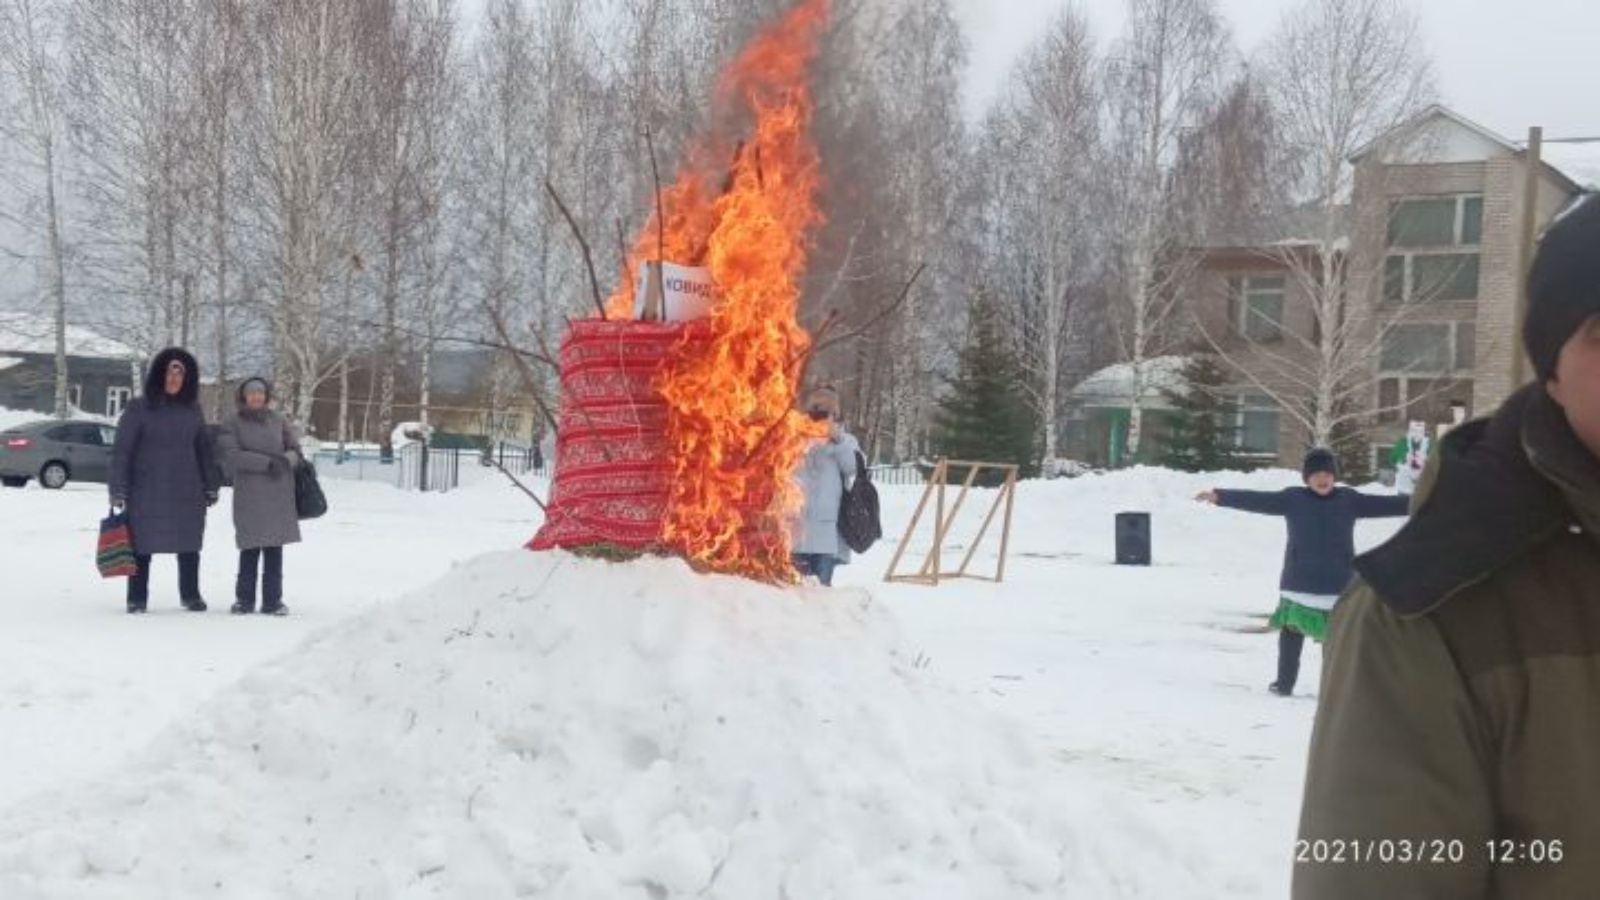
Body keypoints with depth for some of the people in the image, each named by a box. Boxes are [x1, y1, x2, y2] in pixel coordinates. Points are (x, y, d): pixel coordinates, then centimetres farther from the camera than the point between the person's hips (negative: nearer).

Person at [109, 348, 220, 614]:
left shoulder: (192, 410, 8)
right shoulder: (139, 409, -3)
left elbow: (204, 449, 14)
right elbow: (121, 450, -4)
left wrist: (211, 485, 11)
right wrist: (118, 490, -9)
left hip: (187, 493, 3)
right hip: (146, 493, -3)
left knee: (189, 545, 9)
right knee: (142, 545, 3)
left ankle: (191, 595, 22)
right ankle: (137, 598, 13)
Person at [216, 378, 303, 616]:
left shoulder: (278, 421, 11)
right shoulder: (234, 424, 3)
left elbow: (295, 449, 10)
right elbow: (231, 454, -9)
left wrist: (286, 460, -14)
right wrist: (266, 462, -18)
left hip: (279, 496, 2)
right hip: (249, 496, -2)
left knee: (274, 548, 3)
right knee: (250, 549, -2)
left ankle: (273, 600, 10)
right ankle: (244, 599, 9)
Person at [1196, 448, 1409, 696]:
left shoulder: (1349, 500, 1)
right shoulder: (1293, 499, -3)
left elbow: (1385, 504, 0)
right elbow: (1257, 500, -9)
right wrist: (1220, 496, -18)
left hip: (1338, 582, 1)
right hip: (1299, 582, -1)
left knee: (1336, 636, 8)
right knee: (1291, 631, 3)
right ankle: (1284, 683, 10)